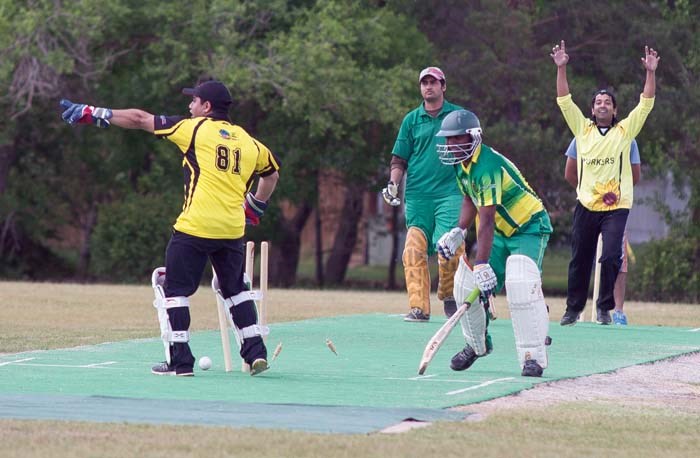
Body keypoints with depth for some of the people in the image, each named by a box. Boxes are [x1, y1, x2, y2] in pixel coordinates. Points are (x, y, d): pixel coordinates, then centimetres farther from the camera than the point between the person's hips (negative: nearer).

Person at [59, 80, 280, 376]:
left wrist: (91, 114, 6)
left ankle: (180, 360, -1)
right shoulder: (248, 141, 14)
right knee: (235, 289, 20)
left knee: (176, 290, 4)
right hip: (232, 230, 5)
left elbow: (140, 120, 2)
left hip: (194, 229, -5)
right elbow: (272, 172, 29)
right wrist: (255, 207, 37)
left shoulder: (195, 129, 0)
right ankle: (256, 351, 13)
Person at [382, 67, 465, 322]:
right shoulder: (412, 120, 13)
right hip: (417, 195, 2)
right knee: (414, 251, -8)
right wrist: (393, 183, -2)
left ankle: (449, 296, 8)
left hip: (449, 193, -2)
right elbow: (399, 158, 14)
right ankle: (419, 307, -7)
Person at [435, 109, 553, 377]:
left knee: (520, 283, -30)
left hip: (530, 227, -9)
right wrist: (458, 232, 1)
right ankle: (477, 344, 22)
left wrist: (482, 265, -37)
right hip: (502, 231, 9)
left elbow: (486, 220, -34)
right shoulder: (461, 164, 0)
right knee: (466, 284, -1)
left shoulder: (487, 167, -29)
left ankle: (533, 356, -24)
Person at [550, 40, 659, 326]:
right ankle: (574, 308, 19)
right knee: (580, 259, 7)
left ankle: (605, 306, 0)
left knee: (611, 256, -15)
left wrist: (651, 73, -11)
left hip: (616, 206, -2)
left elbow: (646, 104, 0)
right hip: (585, 204, 2)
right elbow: (564, 100, 4)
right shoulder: (583, 129, 9)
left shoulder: (625, 131, 6)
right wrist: (561, 68, -5)